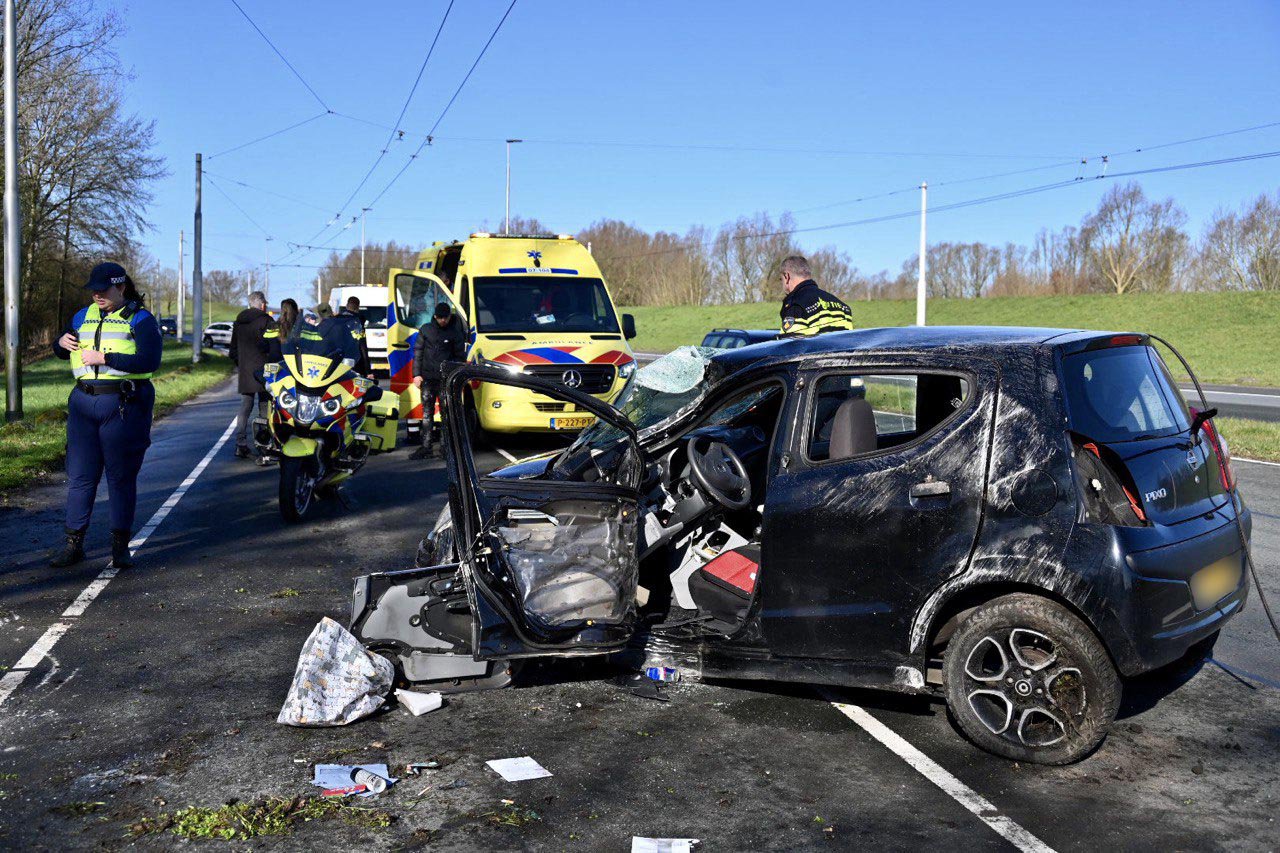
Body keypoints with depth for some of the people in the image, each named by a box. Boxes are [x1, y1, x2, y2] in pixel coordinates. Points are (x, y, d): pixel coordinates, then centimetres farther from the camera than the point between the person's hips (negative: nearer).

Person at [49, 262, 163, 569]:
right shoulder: (83, 316, 16)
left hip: (124, 405, -5)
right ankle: (74, 543, 11)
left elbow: (149, 361, -15)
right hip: (83, 402, 5)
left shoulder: (140, 319, -1)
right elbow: (61, 351, 26)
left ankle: (120, 545, 10)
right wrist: (62, 342, 2)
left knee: (121, 476, 2)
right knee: (79, 475, 4)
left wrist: (104, 357, -19)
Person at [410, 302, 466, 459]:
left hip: (446, 380, -2)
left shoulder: (455, 333, 3)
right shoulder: (426, 330, 8)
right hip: (427, 378, 2)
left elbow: (460, 357, 6)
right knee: (427, 412, 3)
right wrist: (417, 374, 2)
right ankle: (426, 447, 5)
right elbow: (418, 352, 10)